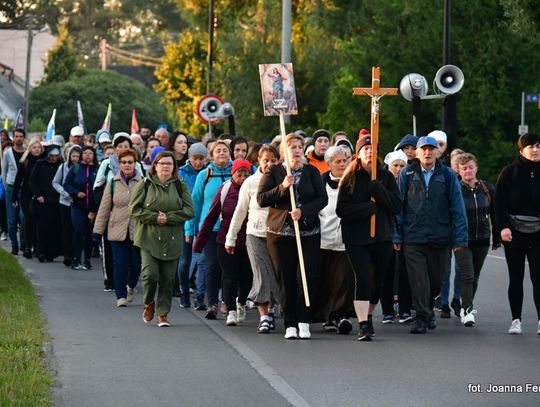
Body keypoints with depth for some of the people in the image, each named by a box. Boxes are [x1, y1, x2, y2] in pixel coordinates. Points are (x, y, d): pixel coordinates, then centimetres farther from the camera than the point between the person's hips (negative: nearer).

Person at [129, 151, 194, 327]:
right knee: (150, 274, -13)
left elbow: (189, 210, 1)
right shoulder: (145, 185, 2)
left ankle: (163, 312, 14)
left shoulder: (180, 186, 7)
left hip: (172, 240, 2)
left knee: (168, 278, 2)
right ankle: (149, 303, 15)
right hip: (149, 238, -2)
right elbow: (134, 208, -2)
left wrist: (168, 217, -11)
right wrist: (155, 217, -13)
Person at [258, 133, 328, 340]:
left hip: (309, 232, 1)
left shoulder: (311, 171, 7)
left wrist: (303, 211, -14)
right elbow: (261, 199, -4)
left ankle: (304, 322, -3)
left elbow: (322, 198, 1)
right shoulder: (273, 172, 4)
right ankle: (290, 324, 6)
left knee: (309, 277, -9)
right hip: (280, 233, -1)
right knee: (286, 280, 0)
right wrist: (282, 187, -17)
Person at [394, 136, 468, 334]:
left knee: (437, 279, 13)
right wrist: (396, 236, -3)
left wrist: (460, 237, -2)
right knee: (418, 280, -6)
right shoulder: (407, 174, 3)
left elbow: (457, 208, 4)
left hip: (439, 237, 1)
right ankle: (423, 317, -1)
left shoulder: (447, 175, 4)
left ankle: (428, 309, 35)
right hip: (413, 237, -1)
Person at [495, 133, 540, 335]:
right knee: (516, 278, 6)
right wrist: (503, 227, -13)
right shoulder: (510, 172, 0)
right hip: (513, 234, 0)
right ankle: (516, 320, 12)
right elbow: (499, 201, -3)